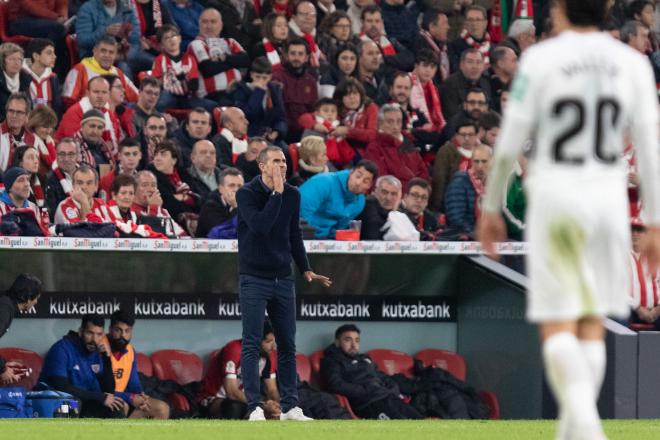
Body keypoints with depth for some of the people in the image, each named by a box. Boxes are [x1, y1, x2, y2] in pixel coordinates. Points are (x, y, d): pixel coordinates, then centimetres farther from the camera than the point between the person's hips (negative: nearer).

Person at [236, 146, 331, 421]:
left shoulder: (292, 195, 7)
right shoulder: (246, 194, -9)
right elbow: (260, 225, -24)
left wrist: (306, 270, 13)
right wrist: (277, 193, -22)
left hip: (283, 279, 5)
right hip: (254, 279, -5)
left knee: (287, 345, 7)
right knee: (252, 344, -7)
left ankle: (290, 407, 12)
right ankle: (254, 408, -8)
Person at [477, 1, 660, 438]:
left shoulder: (541, 58, -4)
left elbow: (509, 144, -4)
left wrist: (490, 209, 7)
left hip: (556, 198, -3)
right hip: (609, 198, 3)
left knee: (557, 325, -3)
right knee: (591, 322, 13)